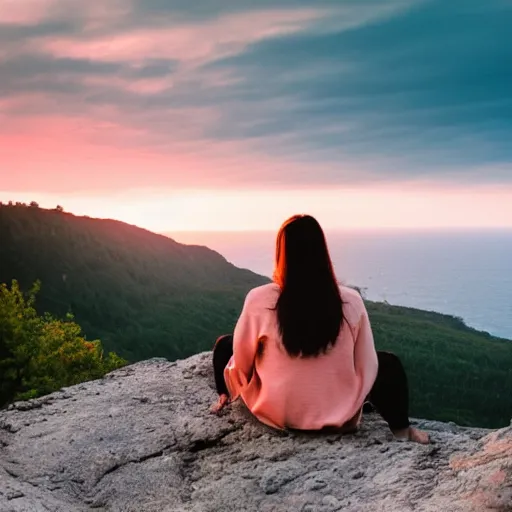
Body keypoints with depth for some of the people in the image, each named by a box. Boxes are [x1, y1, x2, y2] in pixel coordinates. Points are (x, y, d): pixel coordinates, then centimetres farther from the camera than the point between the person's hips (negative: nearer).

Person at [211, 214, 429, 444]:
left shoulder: (259, 299, -16)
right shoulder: (351, 301, -13)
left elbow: (242, 360, -2)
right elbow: (366, 367, -3)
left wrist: (228, 394, 20)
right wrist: (350, 406, 17)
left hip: (275, 413, 0)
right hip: (338, 416, 0)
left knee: (224, 344, 21)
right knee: (389, 363, 25)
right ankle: (401, 430, 17)